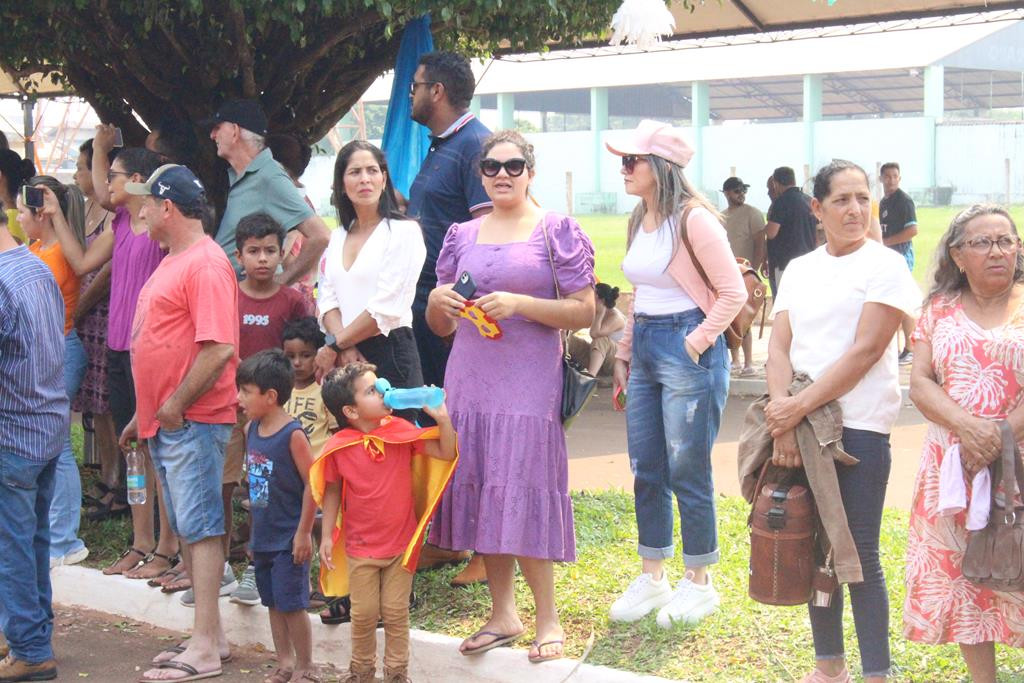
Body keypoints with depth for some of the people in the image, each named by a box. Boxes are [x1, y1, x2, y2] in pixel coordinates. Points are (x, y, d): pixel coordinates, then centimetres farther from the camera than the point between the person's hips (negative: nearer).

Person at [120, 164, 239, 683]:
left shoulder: (205, 264, -15)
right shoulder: (172, 261, 18)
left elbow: (219, 348, -24)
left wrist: (175, 406, -17)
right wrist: (144, 414, 22)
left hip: (193, 421, -10)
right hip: (164, 421, 10)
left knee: (200, 527, -7)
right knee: (188, 528, 12)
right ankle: (209, 634, 20)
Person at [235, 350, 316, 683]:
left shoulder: (293, 434, -17)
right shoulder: (251, 430, 5)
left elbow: (312, 484, -16)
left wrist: (303, 533, -16)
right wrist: (255, 531, 15)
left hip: (289, 539, -7)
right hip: (263, 536, 8)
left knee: (292, 604, -1)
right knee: (274, 603, 15)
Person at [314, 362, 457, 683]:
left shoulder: (400, 431, -9)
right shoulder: (339, 447, -13)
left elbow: (446, 453, -7)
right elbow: (332, 491, -1)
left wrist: (442, 418, -21)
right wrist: (326, 536, -2)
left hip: (401, 541, 1)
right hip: (360, 545, -1)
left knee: (396, 612, 8)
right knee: (364, 614, 10)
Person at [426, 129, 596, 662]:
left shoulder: (556, 231, 2)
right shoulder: (463, 235, 14)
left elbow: (584, 311, -5)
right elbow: (441, 326, 18)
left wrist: (518, 304, -16)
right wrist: (439, 301, -5)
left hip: (528, 383, -4)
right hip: (469, 379, 5)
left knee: (521, 494, -8)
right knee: (481, 495, 5)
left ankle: (547, 618, 6)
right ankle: (502, 614, 17)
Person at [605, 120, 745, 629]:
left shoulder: (693, 219, -14)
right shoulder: (639, 220, 11)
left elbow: (733, 293, -14)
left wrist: (697, 342, -16)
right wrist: (624, 352, 18)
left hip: (687, 348, -8)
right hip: (645, 348, 8)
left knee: (687, 471, 0)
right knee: (645, 471, 11)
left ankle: (699, 582, 15)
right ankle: (652, 577, 24)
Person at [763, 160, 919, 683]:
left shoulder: (884, 265, -3)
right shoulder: (799, 270, 12)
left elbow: (865, 350, -12)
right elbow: (779, 348, 5)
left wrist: (802, 405, -17)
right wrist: (783, 416, -11)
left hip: (859, 425, -5)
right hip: (800, 423, 5)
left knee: (860, 555, -2)